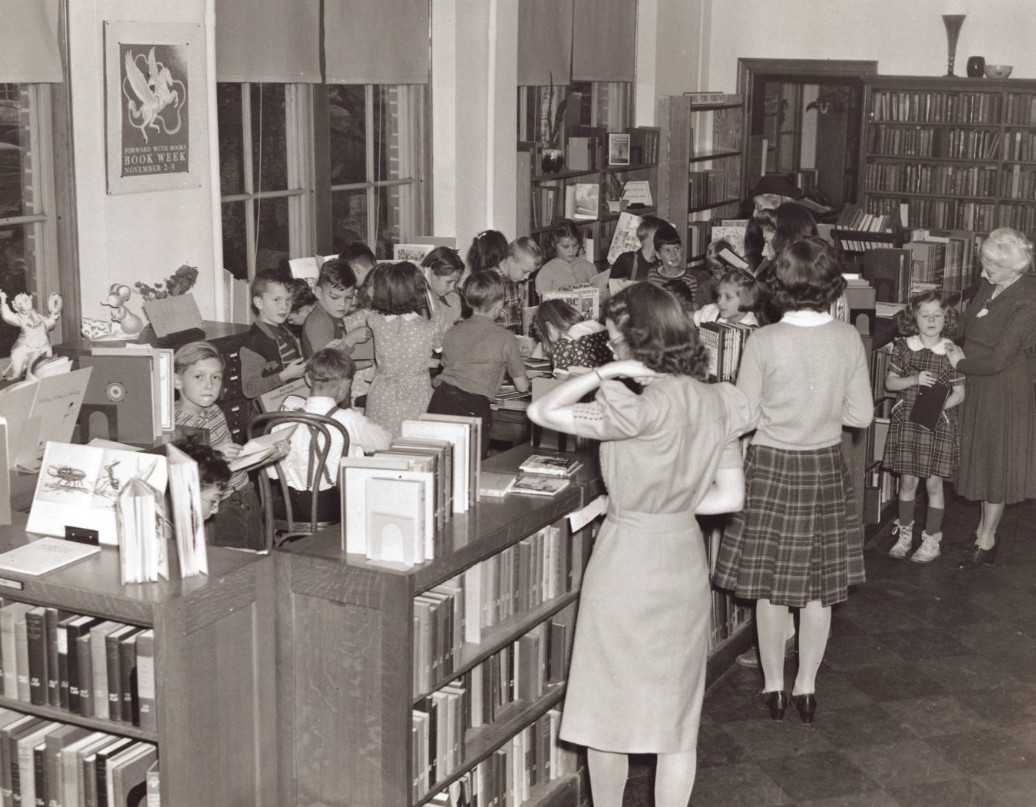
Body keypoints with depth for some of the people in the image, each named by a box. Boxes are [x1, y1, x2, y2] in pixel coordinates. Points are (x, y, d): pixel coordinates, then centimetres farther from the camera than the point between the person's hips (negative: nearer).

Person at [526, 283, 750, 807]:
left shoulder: (645, 407, -22)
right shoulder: (717, 402, -1)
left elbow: (541, 412, -22)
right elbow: (730, 497, 4)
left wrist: (606, 372, -19)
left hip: (629, 561, -6)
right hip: (685, 560, 6)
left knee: (607, 706, 13)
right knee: (676, 714, 14)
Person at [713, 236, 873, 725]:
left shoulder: (763, 342, -16)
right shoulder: (849, 339, -7)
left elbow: (744, 418, -10)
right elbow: (861, 415, -1)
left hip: (772, 467, -3)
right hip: (826, 467, 3)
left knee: (770, 587, 10)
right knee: (819, 587, 13)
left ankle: (774, 687, 19)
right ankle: (806, 687, 23)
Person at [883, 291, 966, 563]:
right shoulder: (903, 347, 0)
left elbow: (959, 393, -2)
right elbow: (890, 382, 2)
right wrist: (914, 380, -14)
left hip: (938, 424, -1)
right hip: (906, 421, 1)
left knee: (933, 482, 2)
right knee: (908, 480, 8)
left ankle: (931, 540, 14)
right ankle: (905, 534, 24)